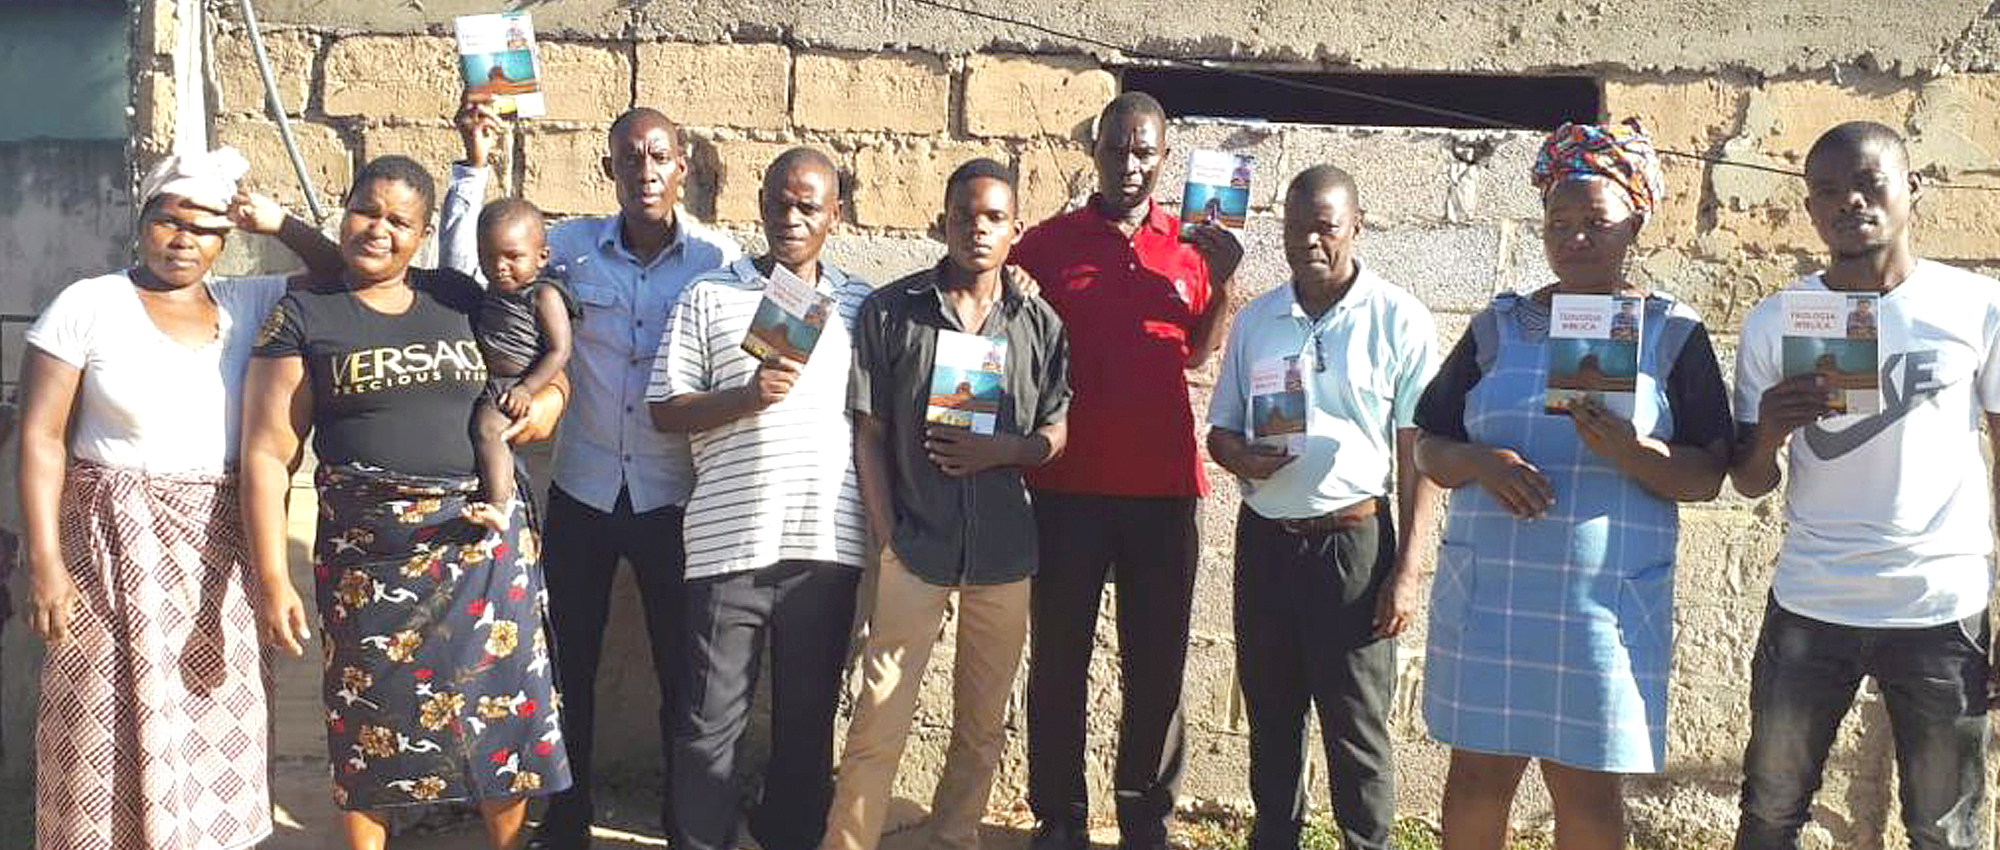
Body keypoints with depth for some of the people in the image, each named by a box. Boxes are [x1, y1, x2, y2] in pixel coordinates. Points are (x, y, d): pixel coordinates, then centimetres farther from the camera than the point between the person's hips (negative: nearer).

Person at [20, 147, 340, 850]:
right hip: (118, 544, -3)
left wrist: (279, 225, -4)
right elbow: (41, 438, -5)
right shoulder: (86, 306, -3)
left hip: (226, 546, 3)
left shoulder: (248, 303, 6)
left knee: (217, 722, 9)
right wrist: (45, 564, -10)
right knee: (115, 724, 2)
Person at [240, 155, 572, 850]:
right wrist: (272, 580, -10)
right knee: (371, 721, 8)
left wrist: (547, 403, -3)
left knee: (504, 706, 4)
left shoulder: (462, 298, 9)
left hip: (486, 541, 2)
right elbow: (268, 454, -3)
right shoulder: (303, 316, 1)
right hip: (368, 551, -2)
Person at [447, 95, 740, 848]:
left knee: (683, 669, 8)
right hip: (581, 490, 2)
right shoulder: (573, 244, -1)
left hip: (673, 497, -2)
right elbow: (463, 274, -5)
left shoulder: (717, 257, -7)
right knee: (569, 664, 12)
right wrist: (476, 166, -13)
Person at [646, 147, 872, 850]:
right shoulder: (709, 297, 6)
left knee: (808, 717, 12)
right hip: (729, 542, -2)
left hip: (828, 541, 2)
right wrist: (745, 396, -14)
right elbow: (665, 410, 3)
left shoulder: (862, 306, 12)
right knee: (710, 719, 3)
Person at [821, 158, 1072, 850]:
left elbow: (1055, 435, 6)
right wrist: (884, 534, -5)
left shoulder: (1040, 324, 5)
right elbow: (869, 431, 0)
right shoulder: (891, 311, 0)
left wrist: (998, 449, -14)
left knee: (983, 726, 13)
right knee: (879, 720, -5)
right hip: (916, 545, -2)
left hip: (1004, 549, 3)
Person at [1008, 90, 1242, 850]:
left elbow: (1199, 354, 13)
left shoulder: (1189, 247, 7)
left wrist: (1223, 280, -1)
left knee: (1157, 662, 9)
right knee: (1059, 657, 7)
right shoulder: (1047, 243, 1)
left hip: (1162, 486, 2)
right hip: (1068, 486, -1)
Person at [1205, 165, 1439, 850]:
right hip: (1265, 538, 4)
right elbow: (1220, 429, 13)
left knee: (1356, 724, 2)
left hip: (1353, 541, -4)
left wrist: (1408, 570, -10)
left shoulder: (1399, 320, -4)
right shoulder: (1255, 319, 8)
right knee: (1269, 712, 14)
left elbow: (1418, 454, -5)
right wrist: (1243, 458, -12)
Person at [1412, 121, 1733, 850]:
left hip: (1604, 598, -1)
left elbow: (1707, 478, -1)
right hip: (1487, 591, 2)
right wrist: (1483, 463, -13)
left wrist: (1631, 452, -20)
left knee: (1585, 789, 5)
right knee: (1478, 774, 6)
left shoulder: (1673, 334, 4)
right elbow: (1431, 450, 8)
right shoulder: (1498, 327, 9)